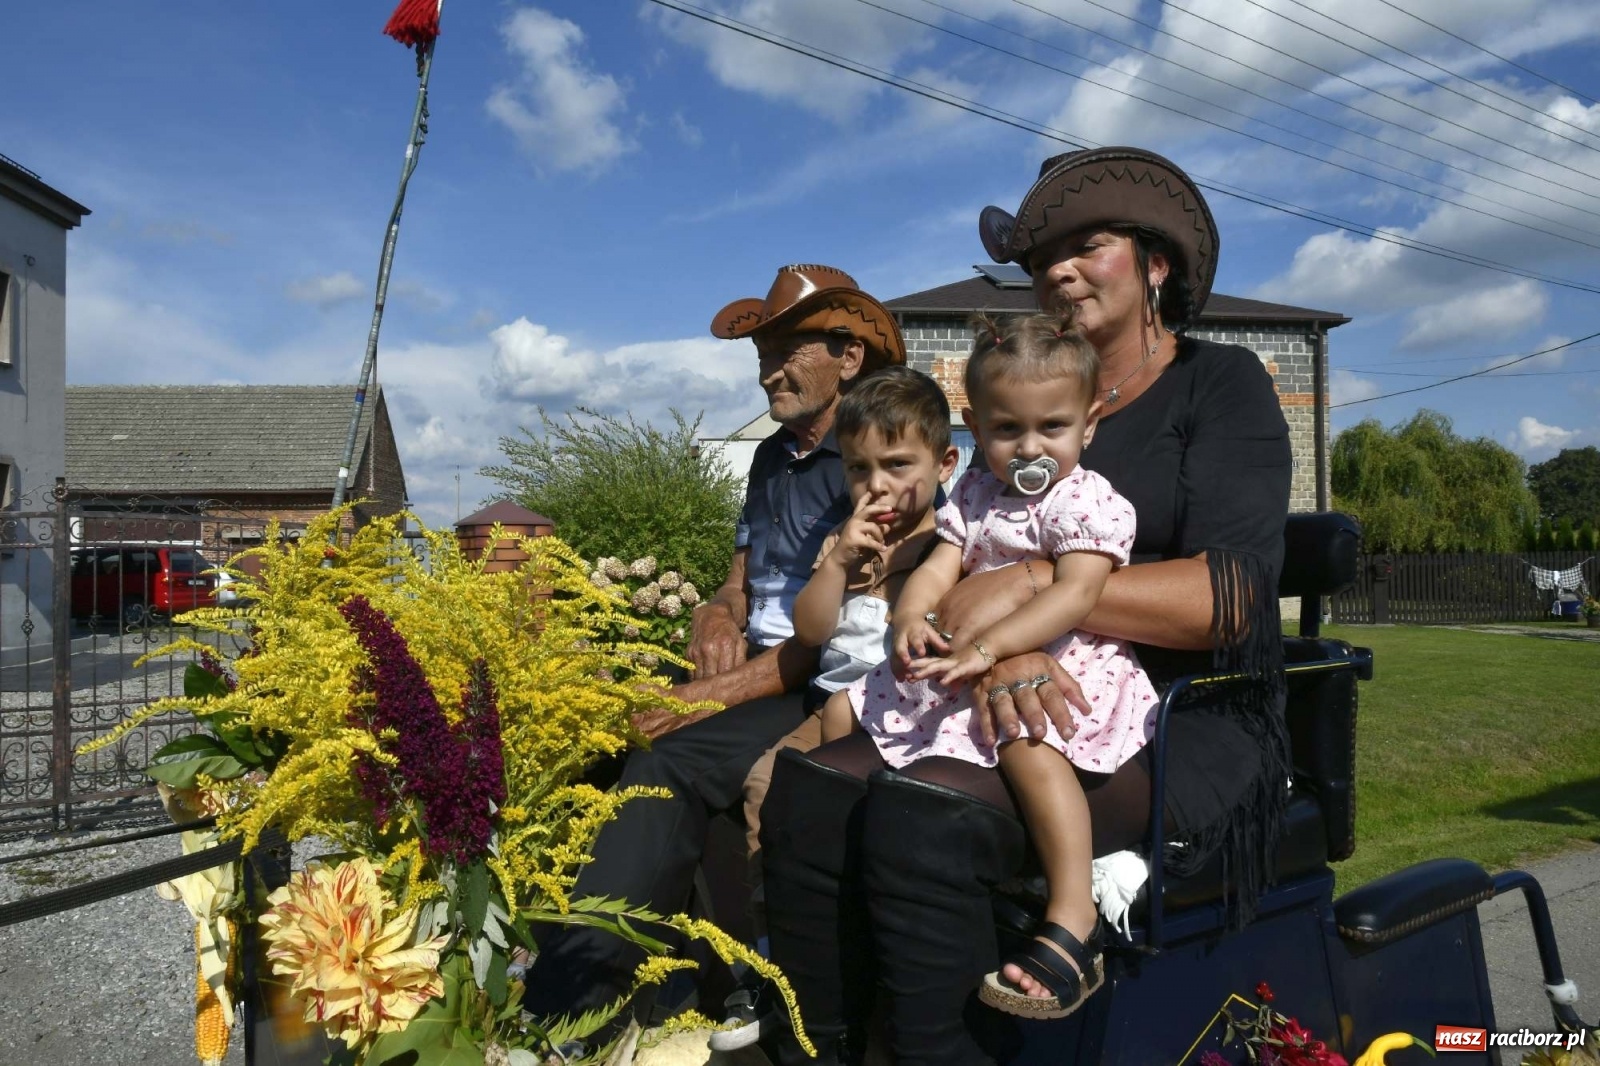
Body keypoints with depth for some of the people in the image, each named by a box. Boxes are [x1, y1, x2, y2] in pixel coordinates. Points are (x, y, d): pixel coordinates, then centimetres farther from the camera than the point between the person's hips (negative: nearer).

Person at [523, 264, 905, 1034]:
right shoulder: (772, 456, 16)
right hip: (752, 676, 7)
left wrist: (711, 694, -20)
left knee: (671, 763, -31)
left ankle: (567, 1002, -24)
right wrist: (718, 617, -4)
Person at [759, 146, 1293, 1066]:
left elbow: (1233, 593, -13)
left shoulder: (1221, 384, 1)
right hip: (1041, 710, 5)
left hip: (1192, 724, -4)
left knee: (922, 816, -31)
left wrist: (1027, 586, -21)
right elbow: (969, 567, 4)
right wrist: (994, 642, -19)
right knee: (811, 790, -20)